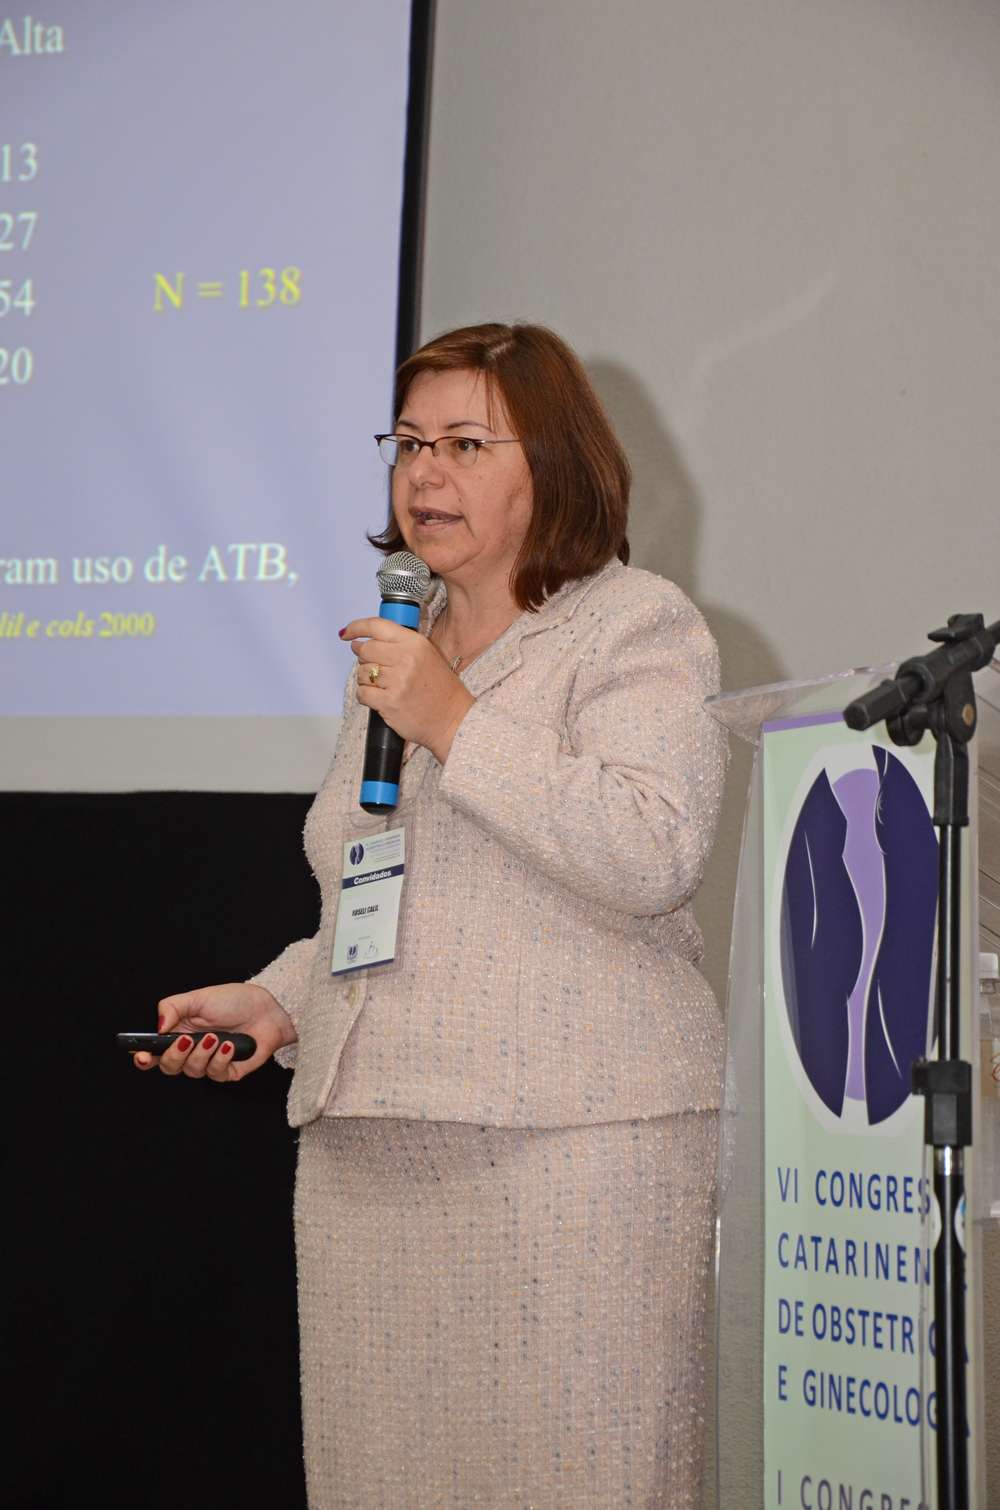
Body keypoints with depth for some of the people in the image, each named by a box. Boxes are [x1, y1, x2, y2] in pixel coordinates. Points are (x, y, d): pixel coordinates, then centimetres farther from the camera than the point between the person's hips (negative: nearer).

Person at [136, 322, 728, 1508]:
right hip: (370, 1155, 7)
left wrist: (457, 724, -14)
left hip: (568, 1149, -7)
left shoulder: (635, 627, 1)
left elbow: (654, 855, -16)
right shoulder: (395, 653, 24)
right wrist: (274, 1003, 15)